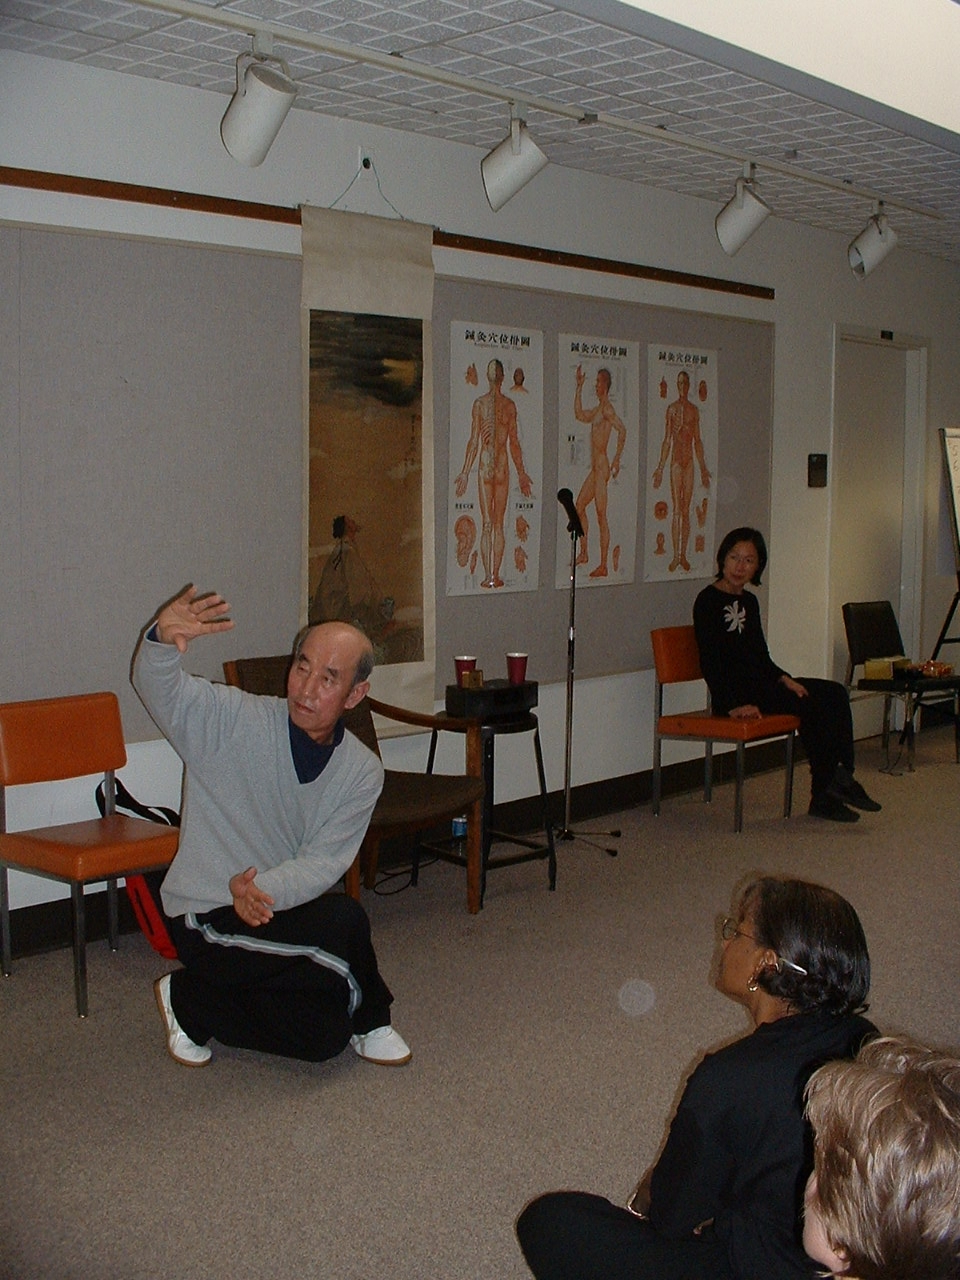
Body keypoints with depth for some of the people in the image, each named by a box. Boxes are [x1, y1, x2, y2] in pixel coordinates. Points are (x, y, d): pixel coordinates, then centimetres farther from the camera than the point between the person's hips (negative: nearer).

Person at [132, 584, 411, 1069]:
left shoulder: (361, 772, -4)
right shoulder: (233, 720, -15)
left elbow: (324, 863, -13)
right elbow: (159, 689, -32)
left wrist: (265, 889, -32)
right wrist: (162, 641, -55)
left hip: (279, 913, 6)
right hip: (207, 919, -6)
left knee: (322, 1039, -5)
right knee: (343, 920, -27)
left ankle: (192, 1000, 16)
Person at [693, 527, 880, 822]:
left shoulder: (749, 602, 17)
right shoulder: (708, 601, -8)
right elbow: (710, 662, -15)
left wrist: (784, 679, 0)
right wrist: (735, 704, -23)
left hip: (760, 684, 8)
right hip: (732, 692, -8)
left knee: (834, 693, -9)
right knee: (813, 705, -23)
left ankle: (842, 777, -13)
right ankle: (824, 794, -16)